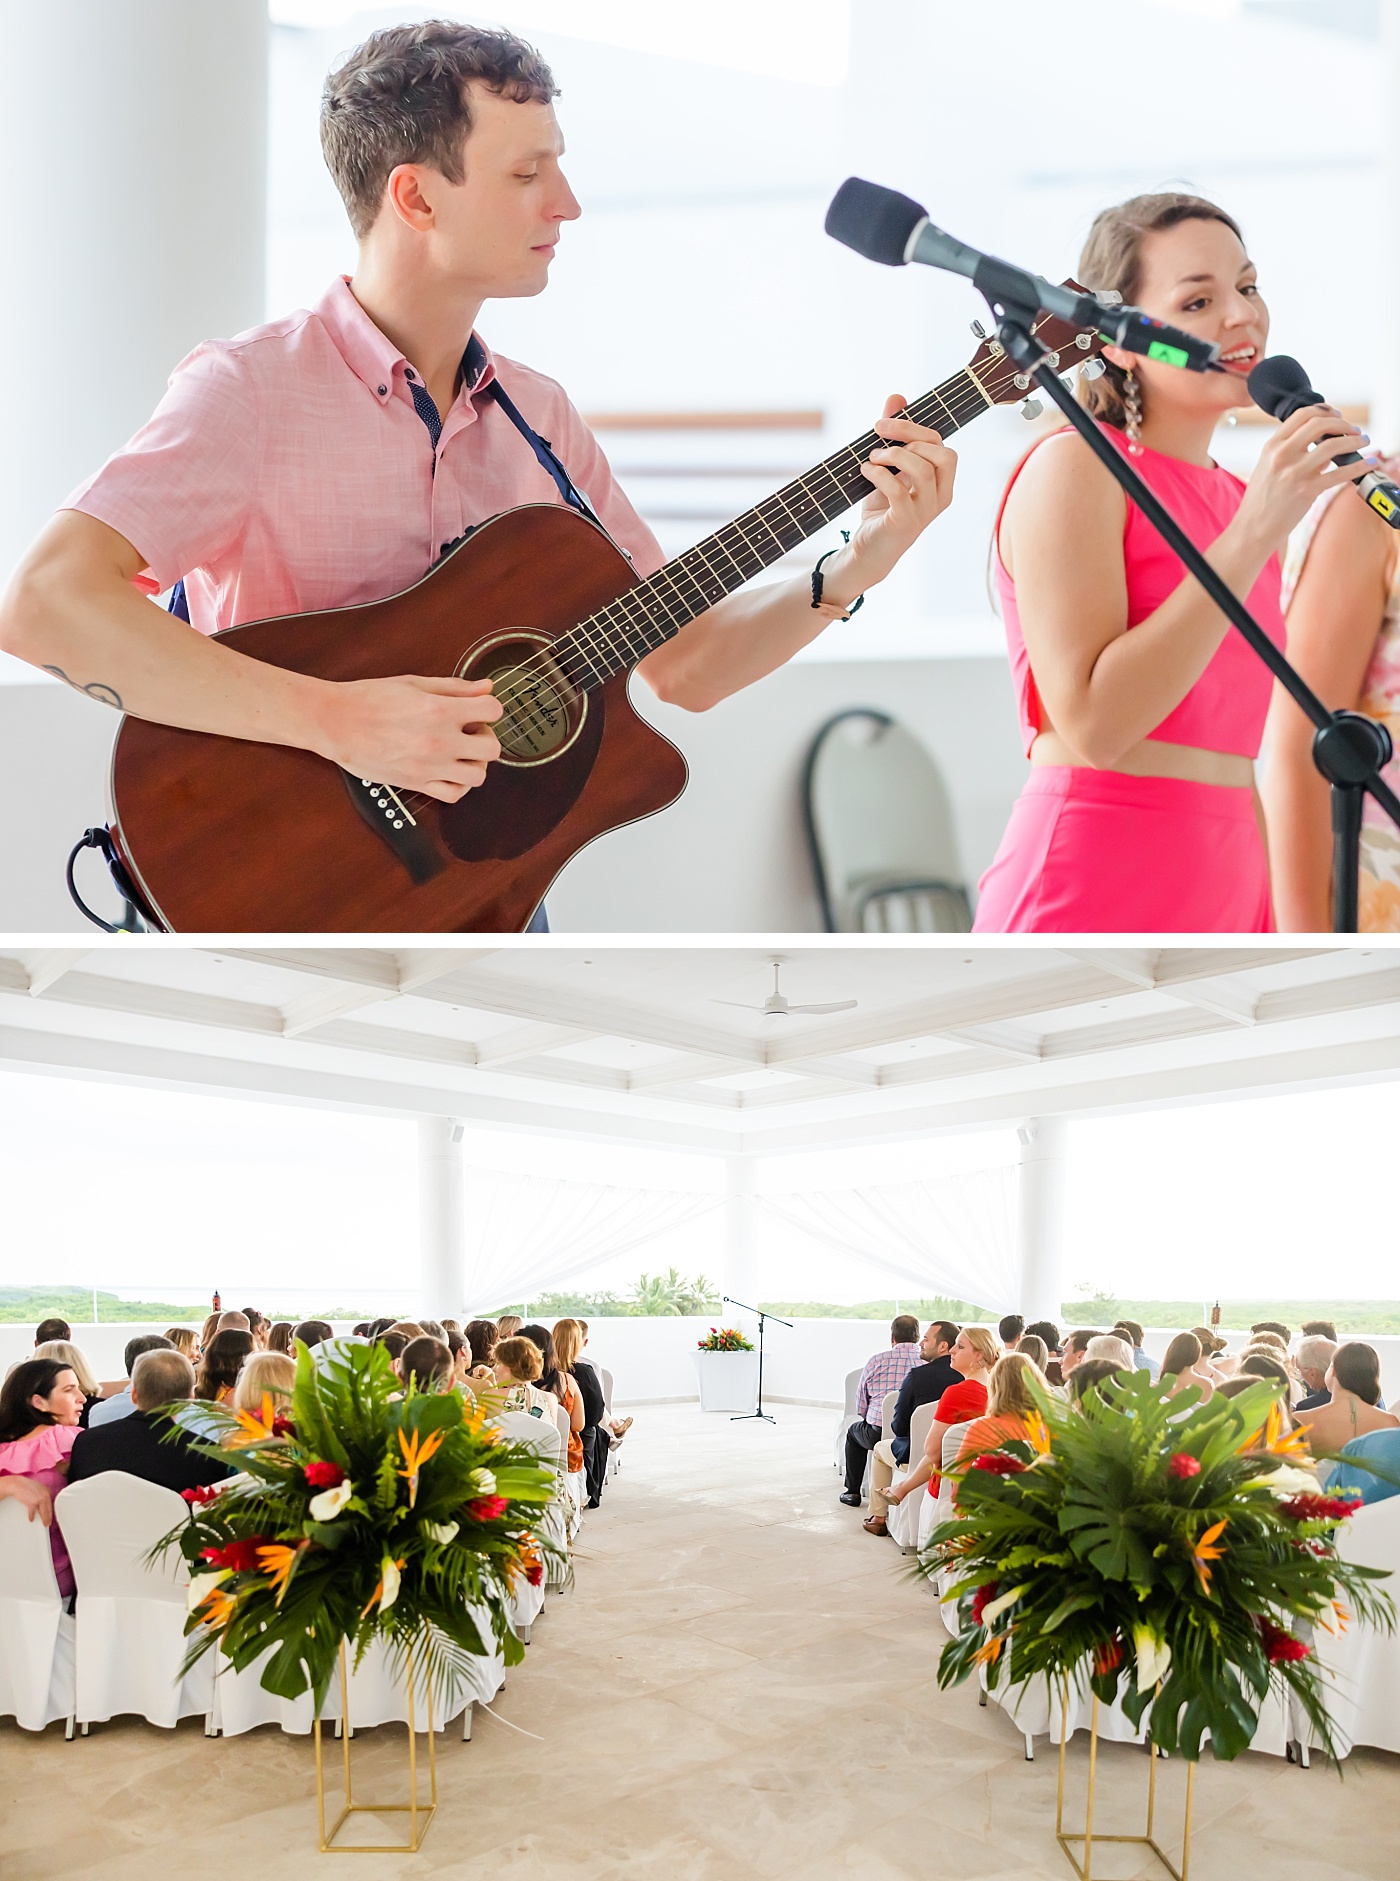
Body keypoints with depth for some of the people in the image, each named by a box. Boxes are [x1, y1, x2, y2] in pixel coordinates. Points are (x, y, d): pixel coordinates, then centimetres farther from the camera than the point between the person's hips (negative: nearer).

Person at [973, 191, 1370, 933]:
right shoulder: (1074, 467, -8)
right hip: (1092, 900, -7)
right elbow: (1094, 724, -19)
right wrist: (1253, 536, -18)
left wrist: (1279, 926, 16)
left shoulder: (1251, 503, 13)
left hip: (1225, 899, 7)